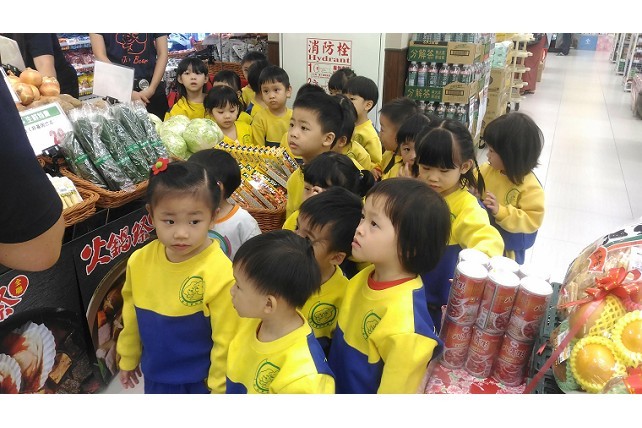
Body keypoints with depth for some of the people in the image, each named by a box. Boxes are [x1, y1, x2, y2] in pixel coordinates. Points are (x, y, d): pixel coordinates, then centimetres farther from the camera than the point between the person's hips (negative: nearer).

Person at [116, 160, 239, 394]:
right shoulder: (139, 261, -13)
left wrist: (219, 387, -9)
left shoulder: (220, 274, -29)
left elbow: (225, 340, -18)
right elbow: (131, 317, 4)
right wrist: (128, 358, 14)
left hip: (201, 380, -5)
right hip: (155, 375, 5)